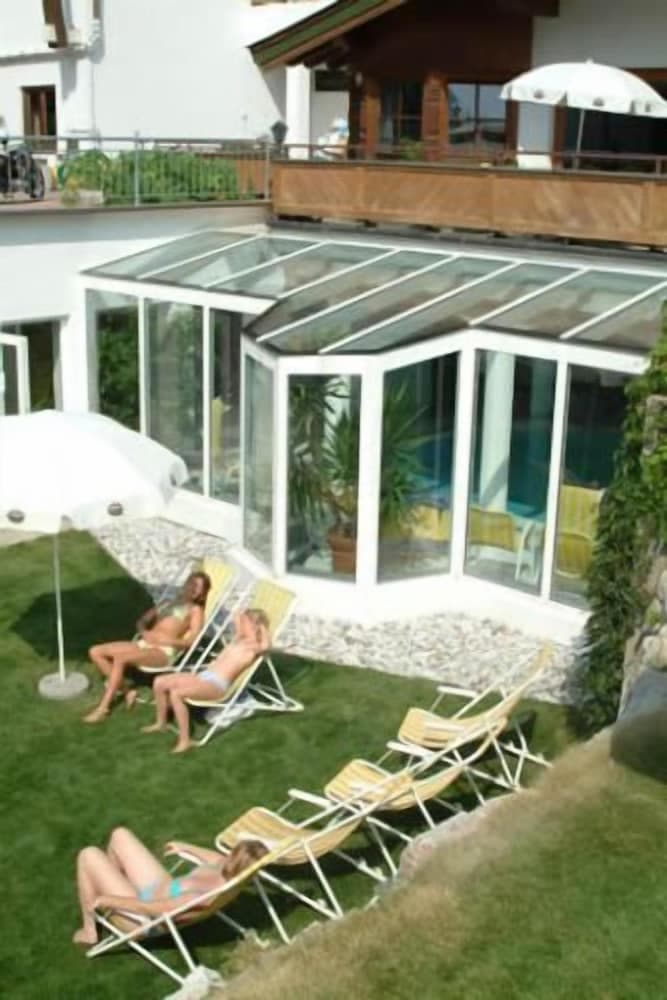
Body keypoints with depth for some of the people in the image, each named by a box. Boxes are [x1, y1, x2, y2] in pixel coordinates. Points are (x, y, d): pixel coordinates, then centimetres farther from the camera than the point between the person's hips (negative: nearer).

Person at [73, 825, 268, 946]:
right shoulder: (231, 875, -20)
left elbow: (149, 909, -31)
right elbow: (217, 860, 7)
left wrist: (106, 900, -18)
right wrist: (186, 847, 22)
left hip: (144, 918, -7)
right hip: (161, 890, 7)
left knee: (89, 855, 0)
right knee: (120, 835, 15)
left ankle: (89, 931, 19)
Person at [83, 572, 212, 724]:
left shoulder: (195, 610, 8)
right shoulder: (172, 603, 27)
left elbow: (192, 641, -8)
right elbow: (142, 621, 26)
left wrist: (164, 640, -15)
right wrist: (144, 632, 3)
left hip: (164, 651, -8)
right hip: (144, 644, 8)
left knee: (120, 657, -31)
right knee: (95, 651, -3)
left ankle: (103, 708, -25)